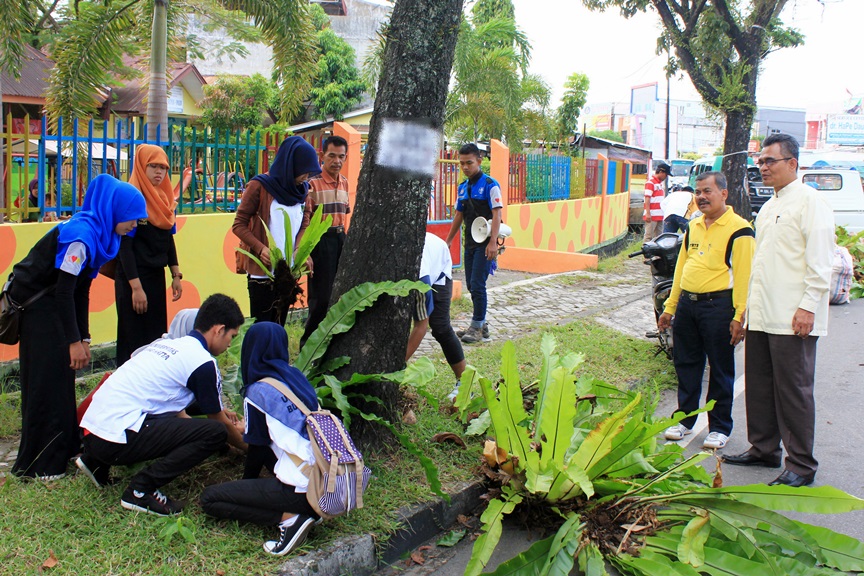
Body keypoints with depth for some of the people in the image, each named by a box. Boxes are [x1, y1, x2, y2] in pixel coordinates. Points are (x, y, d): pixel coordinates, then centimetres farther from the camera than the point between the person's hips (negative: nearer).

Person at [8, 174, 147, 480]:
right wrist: (74, 341, -21)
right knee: (46, 382, -5)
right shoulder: (81, 235, -24)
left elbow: (80, 291, 9)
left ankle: (64, 447, 24)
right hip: (35, 307, -9)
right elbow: (64, 290, -24)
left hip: (49, 305, 9)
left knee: (62, 376, 13)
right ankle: (38, 464, 4)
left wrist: (83, 338, 9)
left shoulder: (99, 234, 5)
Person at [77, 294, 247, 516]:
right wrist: (248, 445, 24)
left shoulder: (169, 344, 18)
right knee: (215, 432, -12)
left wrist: (217, 411, 38)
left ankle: (96, 462, 20)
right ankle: (141, 489, -11)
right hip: (116, 439, -9)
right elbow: (219, 423, 7)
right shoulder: (203, 362, -6)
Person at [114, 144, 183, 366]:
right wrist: (135, 287, -21)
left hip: (156, 276, 8)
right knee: (135, 341, -2)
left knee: (157, 337, 11)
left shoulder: (163, 199, 10)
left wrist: (176, 275, 10)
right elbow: (125, 246, -17)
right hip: (133, 278, -8)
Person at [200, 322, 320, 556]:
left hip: (304, 491, -7)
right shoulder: (296, 376, 13)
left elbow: (257, 447, 6)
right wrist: (247, 427, 44)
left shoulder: (257, 392, -4)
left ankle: (288, 518, -8)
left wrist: (247, 480, 26)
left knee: (209, 498, 5)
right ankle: (307, 509, 9)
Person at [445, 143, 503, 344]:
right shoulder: (463, 187, 12)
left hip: (485, 243, -7)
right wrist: (448, 240, 20)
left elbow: (497, 214, -16)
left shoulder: (490, 185, -10)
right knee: (471, 285, 10)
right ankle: (482, 324, 22)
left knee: (477, 284, -9)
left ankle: (477, 327, 1)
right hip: (470, 243, 8)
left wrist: (493, 242, -24)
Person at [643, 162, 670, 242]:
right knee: (648, 236, -8)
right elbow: (647, 198, -15)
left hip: (660, 216, 9)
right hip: (651, 216, -9)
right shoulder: (650, 182, -9)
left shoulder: (660, 183, 19)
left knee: (658, 237, 12)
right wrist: (648, 213, -22)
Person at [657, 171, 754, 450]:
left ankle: (719, 427, 16)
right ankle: (685, 418, 27)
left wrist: (740, 316, -17)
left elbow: (744, 276, -12)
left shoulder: (738, 229, -7)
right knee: (686, 364, 14)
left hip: (718, 306, -6)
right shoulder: (693, 226, 15)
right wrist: (670, 306, 17)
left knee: (720, 370, 4)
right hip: (686, 302, 7)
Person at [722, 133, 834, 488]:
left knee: (794, 390, -3)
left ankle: (801, 465, 5)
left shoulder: (809, 202, -7)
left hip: (793, 318, -9)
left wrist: (808, 306, -19)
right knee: (758, 385, 13)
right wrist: (748, 304, 20)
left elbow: (820, 262, -14)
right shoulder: (768, 207, 20)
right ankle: (763, 449, 26)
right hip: (761, 315, 9)